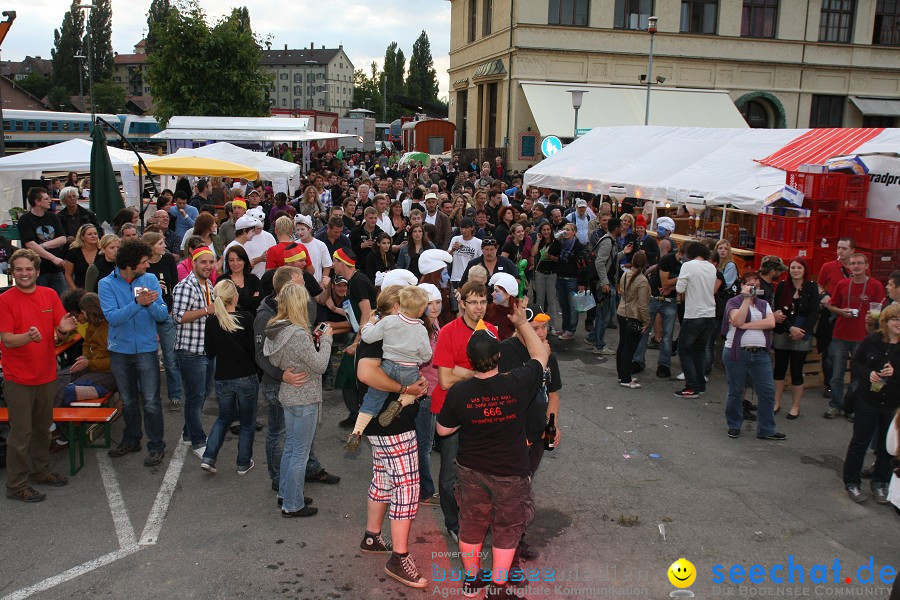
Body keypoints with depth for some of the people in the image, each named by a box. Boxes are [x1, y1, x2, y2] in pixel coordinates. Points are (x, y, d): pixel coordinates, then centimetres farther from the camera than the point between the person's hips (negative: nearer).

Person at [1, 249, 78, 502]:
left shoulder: (50, 295, 3)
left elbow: (60, 332, 4)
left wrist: (64, 329, -20)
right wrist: (29, 336, -35)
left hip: (46, 375, 5)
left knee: (43, 427, 18)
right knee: (21, 432, 0)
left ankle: (41, 470, 35)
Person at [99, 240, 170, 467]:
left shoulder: (150, 279, -4)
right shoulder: (107, 284, -8)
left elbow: (163, 314, -9)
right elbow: (112, 317, -21)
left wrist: (150, 304, -30)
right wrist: (138, 303, -33)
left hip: (146, 349, -1)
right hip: (120, 350, 1)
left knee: (151, 401, 0)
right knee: (128, 400, 18)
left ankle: (156, 446, 11)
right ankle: (131, 440, 34)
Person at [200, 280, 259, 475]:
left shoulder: (212, 323, -5)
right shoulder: (246, 318, -13)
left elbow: (210, 353, 3)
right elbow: (255, 348, -11)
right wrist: (258, 369, 6)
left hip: (223, 379, 3)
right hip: (246, 378, -3)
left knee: (224, 417, 24)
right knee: (247, 422, 15)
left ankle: (208, 457, 11)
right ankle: (244, 463, 22)